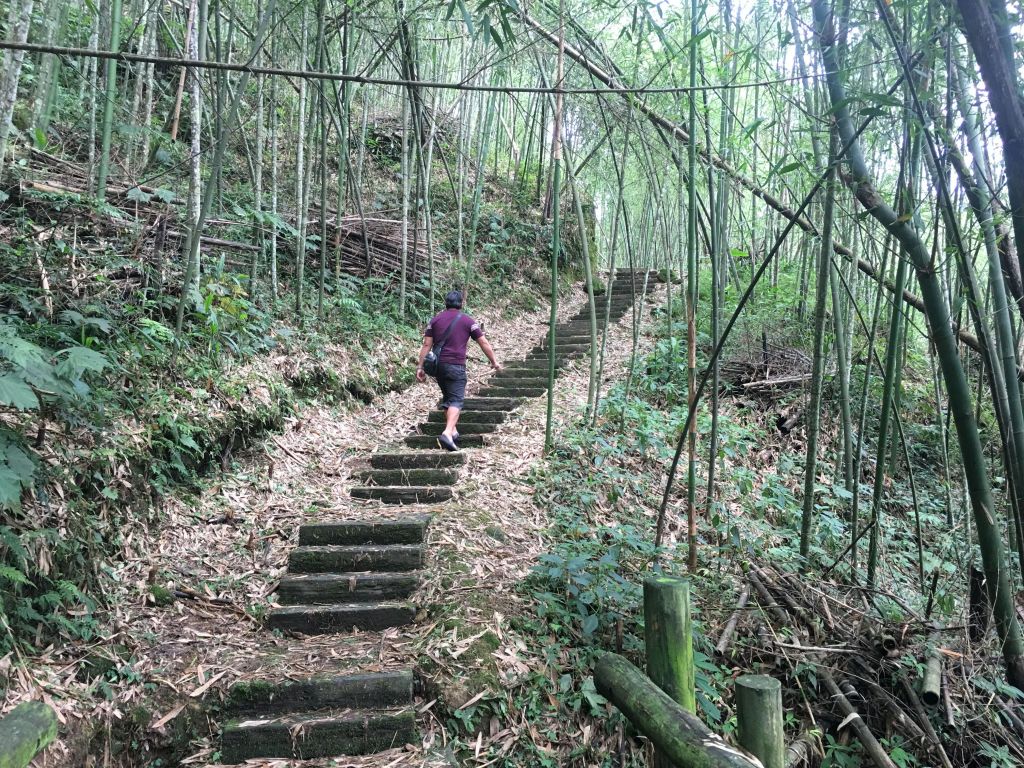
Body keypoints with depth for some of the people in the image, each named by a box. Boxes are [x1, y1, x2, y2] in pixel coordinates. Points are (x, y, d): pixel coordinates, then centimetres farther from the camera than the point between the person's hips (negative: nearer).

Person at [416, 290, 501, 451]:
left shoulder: (435, 320, 10)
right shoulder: (467, 321, 3)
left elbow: (426, 345, 4)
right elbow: (484, 343, 4)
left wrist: (420, 367, 6)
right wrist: (494, 361, 13)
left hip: (438, 365, 4)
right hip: (456, 366, -4)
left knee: (447, 397, 20)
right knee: (456, 400, -7)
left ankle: (453, 430, 24)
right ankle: (447, 434, -25)